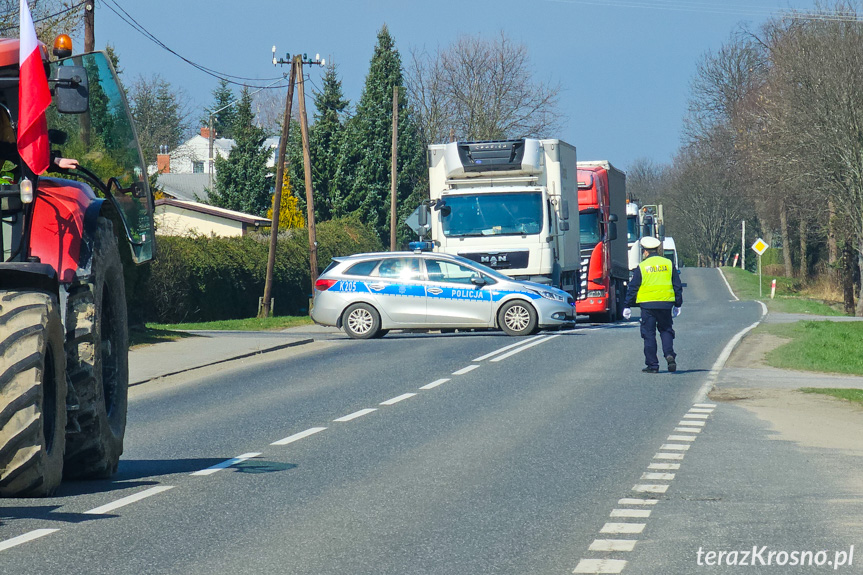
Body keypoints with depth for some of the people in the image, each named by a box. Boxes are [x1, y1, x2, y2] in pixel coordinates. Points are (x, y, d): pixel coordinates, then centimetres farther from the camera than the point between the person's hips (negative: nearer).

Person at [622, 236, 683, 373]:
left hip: (648, 305, -2)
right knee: (666, 331, 14)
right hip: (666, 304, 3)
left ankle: (652, 365, 3)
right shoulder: (669, 264, 7)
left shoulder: (642, 267, -2)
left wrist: (627, 306, 7)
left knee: (649, 335, 4)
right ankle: (669, 354, -10)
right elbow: (678, 286, 10)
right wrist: (678, 305, 18)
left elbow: (632, 288, 0)